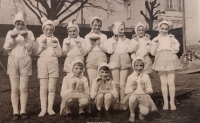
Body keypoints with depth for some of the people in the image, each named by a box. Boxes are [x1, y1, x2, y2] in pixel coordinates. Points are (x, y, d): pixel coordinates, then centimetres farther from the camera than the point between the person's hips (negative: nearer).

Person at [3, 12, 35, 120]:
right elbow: (6, 47, -1)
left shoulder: (29, 33, 6)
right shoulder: (10, 33, 9)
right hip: (12, 61, 1)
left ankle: (23, 111, 6)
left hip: (25, 61, -1)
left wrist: (26, 38, -16)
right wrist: (12, 38, -16)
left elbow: (30, 48, -2)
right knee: (14, 89, 0)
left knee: (23, 88, 0)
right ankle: (15, 112, 5)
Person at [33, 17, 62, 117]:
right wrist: (42, 46, -11)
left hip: (53, 63, 1)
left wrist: (55, 46, -8)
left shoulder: (55, 39, 11)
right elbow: (36, 53, 1)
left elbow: (59, 54, 6)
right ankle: (43, 109, 4)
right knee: (43, 88, -1)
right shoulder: (39, 39, 8)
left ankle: (50, 108, 9)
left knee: (52, 88, 1)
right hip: (42, 63, -1)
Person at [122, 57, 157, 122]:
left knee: (145, 111, -27)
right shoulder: (130, 77, 0)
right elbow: (126, 91, 2)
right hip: (133, 95, 0)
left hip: (144, 97, 0)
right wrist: (132, 88, -16)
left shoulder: (146, 77, 1)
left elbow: (151, 90, 3)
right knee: (132, 97, -37)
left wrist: (145, 89, -17)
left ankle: (141, 112, 15)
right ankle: (132, 114, -7)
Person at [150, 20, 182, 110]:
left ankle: (172, 102, 4)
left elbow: (176, 49, 2)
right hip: (160, 61, 1)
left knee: (171, 82, -4)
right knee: (163, 83, 3)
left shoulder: (171, 38, 11)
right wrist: (155, 43, -6)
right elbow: (152, 52, 5)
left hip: (170, 60, -1)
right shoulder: (156, 39, 13)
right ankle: (165, 102, 11)